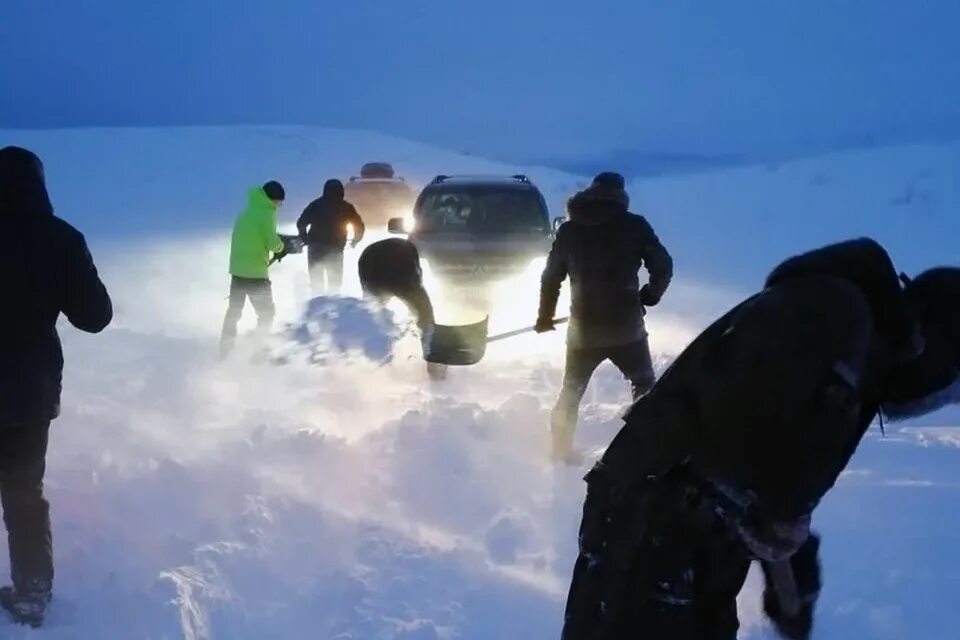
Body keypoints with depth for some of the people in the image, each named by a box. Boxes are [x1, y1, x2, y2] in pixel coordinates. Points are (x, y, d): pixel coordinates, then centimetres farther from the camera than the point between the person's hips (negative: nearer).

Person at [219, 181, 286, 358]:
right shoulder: (266, 213, -12)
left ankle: (224, 351, 24)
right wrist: (280, 247, 3)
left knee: (234, 311, 20)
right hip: (255, 273, -8)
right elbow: (272, 243, -17)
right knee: (266, 313, 5)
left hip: (237, 270, 8)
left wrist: (275, 242, 7)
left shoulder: (247, 212, 13)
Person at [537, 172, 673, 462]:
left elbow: (551, 276, 8)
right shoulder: (634, 225, -6)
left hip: (583, 327, 3)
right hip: (625, 326, -3)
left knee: (571, 391, 20)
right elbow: (663, 265, -5)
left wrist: (545, 315, 20)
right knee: (644, 385, 15)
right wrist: (649, 295, 13)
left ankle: (561, 451, 24)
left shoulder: (568, 230, 4)